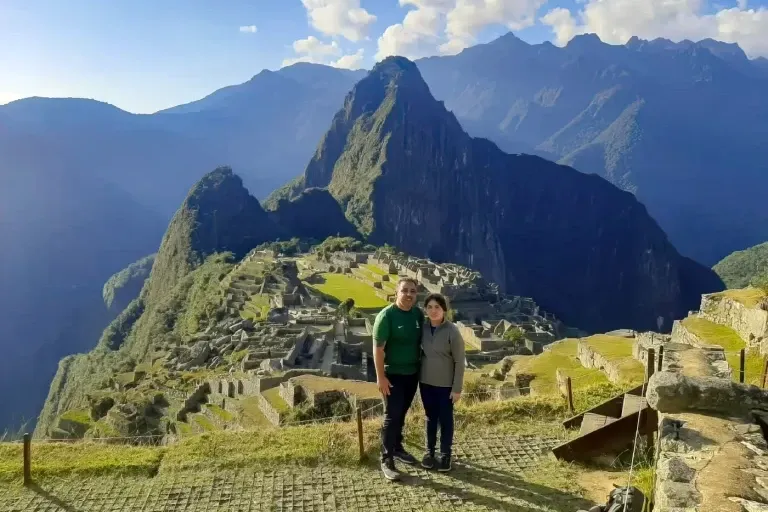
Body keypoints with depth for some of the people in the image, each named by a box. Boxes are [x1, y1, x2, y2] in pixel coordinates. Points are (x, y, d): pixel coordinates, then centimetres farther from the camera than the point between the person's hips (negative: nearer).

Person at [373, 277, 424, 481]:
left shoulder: (418, 313, 1)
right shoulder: (386, 315, -18)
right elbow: (378, 348, -17)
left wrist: (422, 366, 11)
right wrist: (380, 376, -19)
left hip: (413, 373, 6)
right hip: (393, 374, -6)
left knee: (401, 414, 18)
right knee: (392, 416, -3)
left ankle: (397, 448, 34)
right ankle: (386, 460, 7)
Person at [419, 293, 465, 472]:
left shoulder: (452, 331, -17)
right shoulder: (423, 328, -5)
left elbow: (459, 361, -13)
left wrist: (457, 388, -12)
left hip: (446, 384, -3)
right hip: (426, 382, 4)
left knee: (445, 419, 11)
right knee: (430, 417, 17)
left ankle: (445, 454, 27)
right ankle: (429, 451, 32)